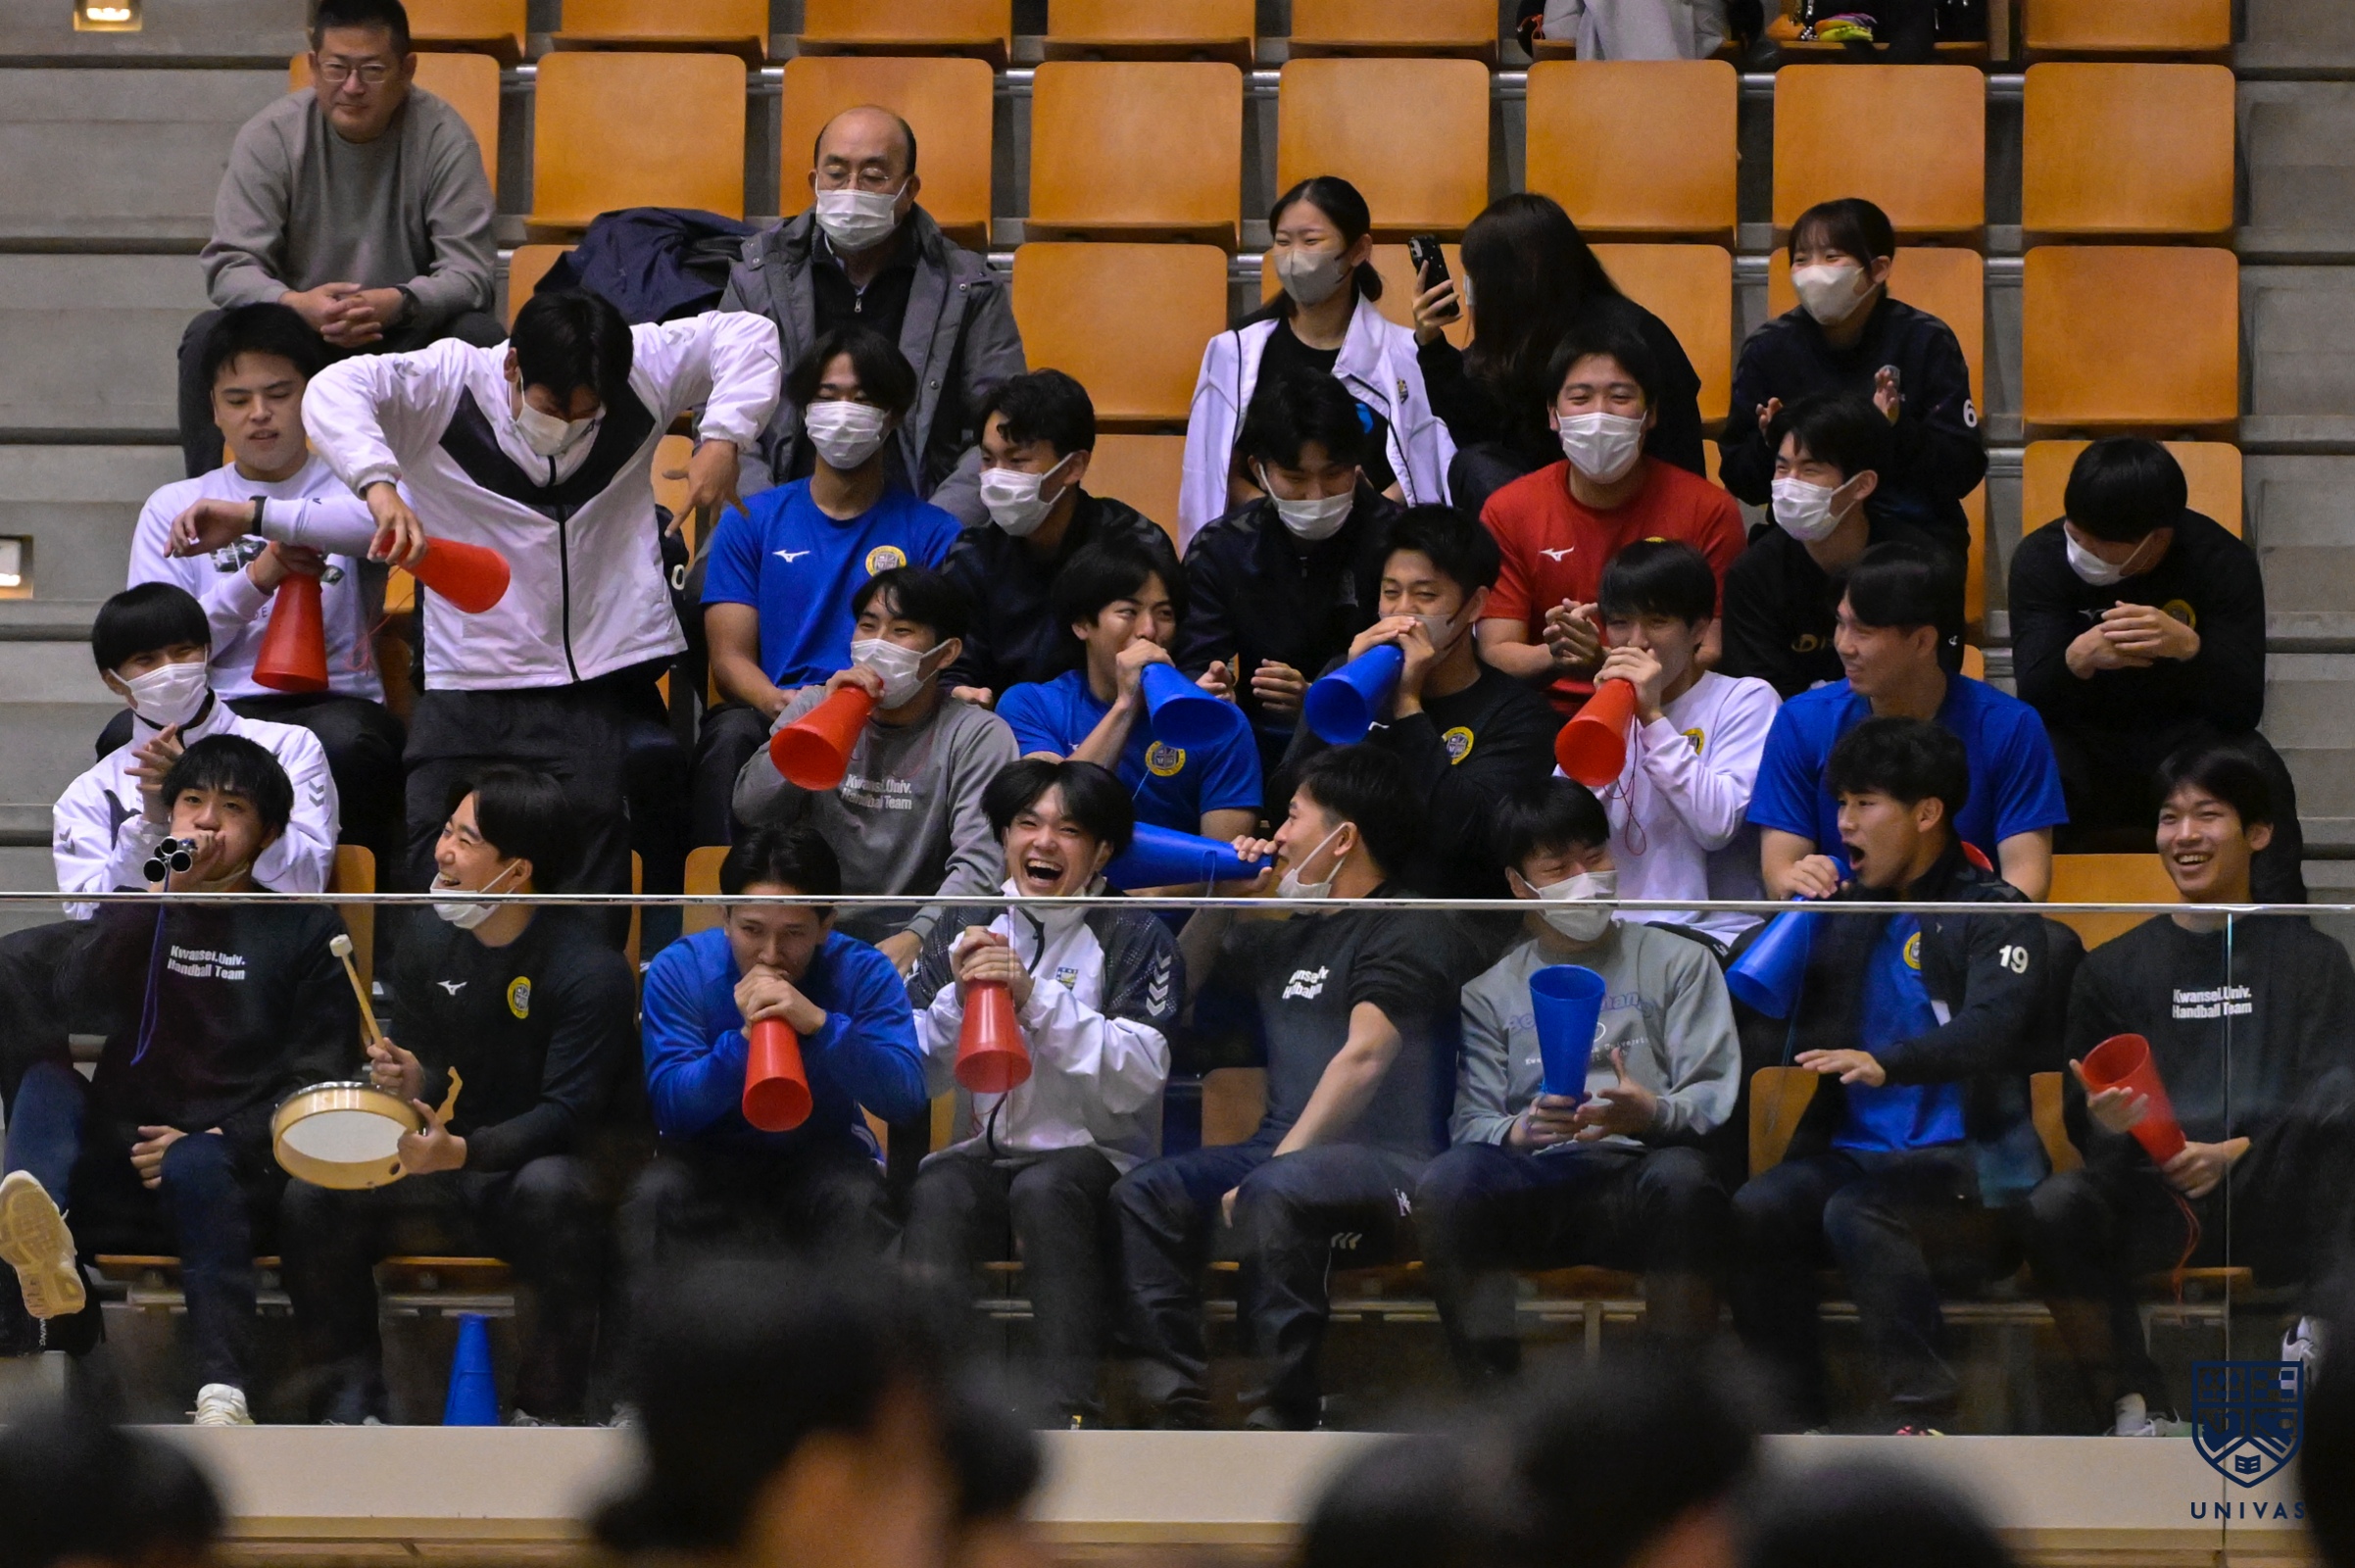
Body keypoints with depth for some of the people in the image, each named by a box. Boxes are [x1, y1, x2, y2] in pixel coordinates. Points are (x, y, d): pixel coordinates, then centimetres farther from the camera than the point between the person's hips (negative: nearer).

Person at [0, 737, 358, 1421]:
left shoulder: (306, 929, 14)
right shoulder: (135, 912, 22)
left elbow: (316, 1076, 5)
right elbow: (78, 995, -1)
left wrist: (220, 1141, -10)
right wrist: (163, 890, -7)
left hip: (234, 1165, -3)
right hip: (119, 1159, 3)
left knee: (198, 1168, -36)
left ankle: (223, 1392, -47)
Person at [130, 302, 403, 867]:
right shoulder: (173, 509, 19)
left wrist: (256, 515, -19)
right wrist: (254, 580, -7)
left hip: (334, 704, -1)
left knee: (346, 743, -38)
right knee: (129, 736, -32)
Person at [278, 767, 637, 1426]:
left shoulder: (590, 970, -14)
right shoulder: (428, 948, 4)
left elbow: (569, 1113, -20)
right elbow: (433, 1073, 11)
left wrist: (464, 1150, -35)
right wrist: (408, 1084, -15)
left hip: (536, 1167, -5)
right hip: (440, 1175, 5)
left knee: (554, 1192, -40)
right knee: (309, 1202, -18)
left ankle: (546, 1415, -25)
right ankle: (353, 1403, -7)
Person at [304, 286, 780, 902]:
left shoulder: (639, 375, 1)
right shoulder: (446, 384, -7)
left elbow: (746, 335, 9)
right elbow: (335, 391, -20)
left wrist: (723, 437, -9)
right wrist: (379, 486, -38)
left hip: (601, 689, 0)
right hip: (467, 685, 0)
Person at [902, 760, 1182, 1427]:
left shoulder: (1134, 938, 4)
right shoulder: (966, 928, 15)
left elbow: (1138, 1080, -11)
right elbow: (918, 1074, 9)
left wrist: (1035, 998, -18)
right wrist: (960, 997, -9)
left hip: (1099, 1157, -3)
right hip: (987, 1152, 3)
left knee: (1045, 1189, -36)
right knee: (937, 1191, -31)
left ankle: (1070, 1413, -40)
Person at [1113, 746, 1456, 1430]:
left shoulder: (1402, 932, -3)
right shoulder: (1290, 937, 24)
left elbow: (1363, 1059, -16)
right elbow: (1180, 981, 39)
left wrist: (1276, 1163, -22)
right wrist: (1218, 903, 22)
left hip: (1384, 1162, -8)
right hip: (1285, 1150, 8)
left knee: (1273, 1196, -38)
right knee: (1146, 1194, -18)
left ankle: (1282, 1418, -37)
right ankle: (1178, 1409, -25)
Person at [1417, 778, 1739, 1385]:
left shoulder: (1678, 962, 20)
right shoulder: (1490, 991, 21)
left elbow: (1715, 1095, 8)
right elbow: (1470, 1121, 9)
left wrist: (1653, 1113, -15)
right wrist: (1517, 1131, -15)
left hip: (1640, 1172, -1)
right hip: (1534, 1186, 1)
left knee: (1682, 1179, -39)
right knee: (1450, 1179, -33)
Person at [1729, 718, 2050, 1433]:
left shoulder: (1994, 916, 0)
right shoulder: (1845, 907, 19)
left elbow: (1992, 1028, -19)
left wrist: (1887, 1064, -37)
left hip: (1961, 1162, -5)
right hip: (1852, 1150, 5)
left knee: (1856, 1213, -35)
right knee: (1757, 1211, -25)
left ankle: (1926, 1418, -30)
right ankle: (1793, 1419, -19)